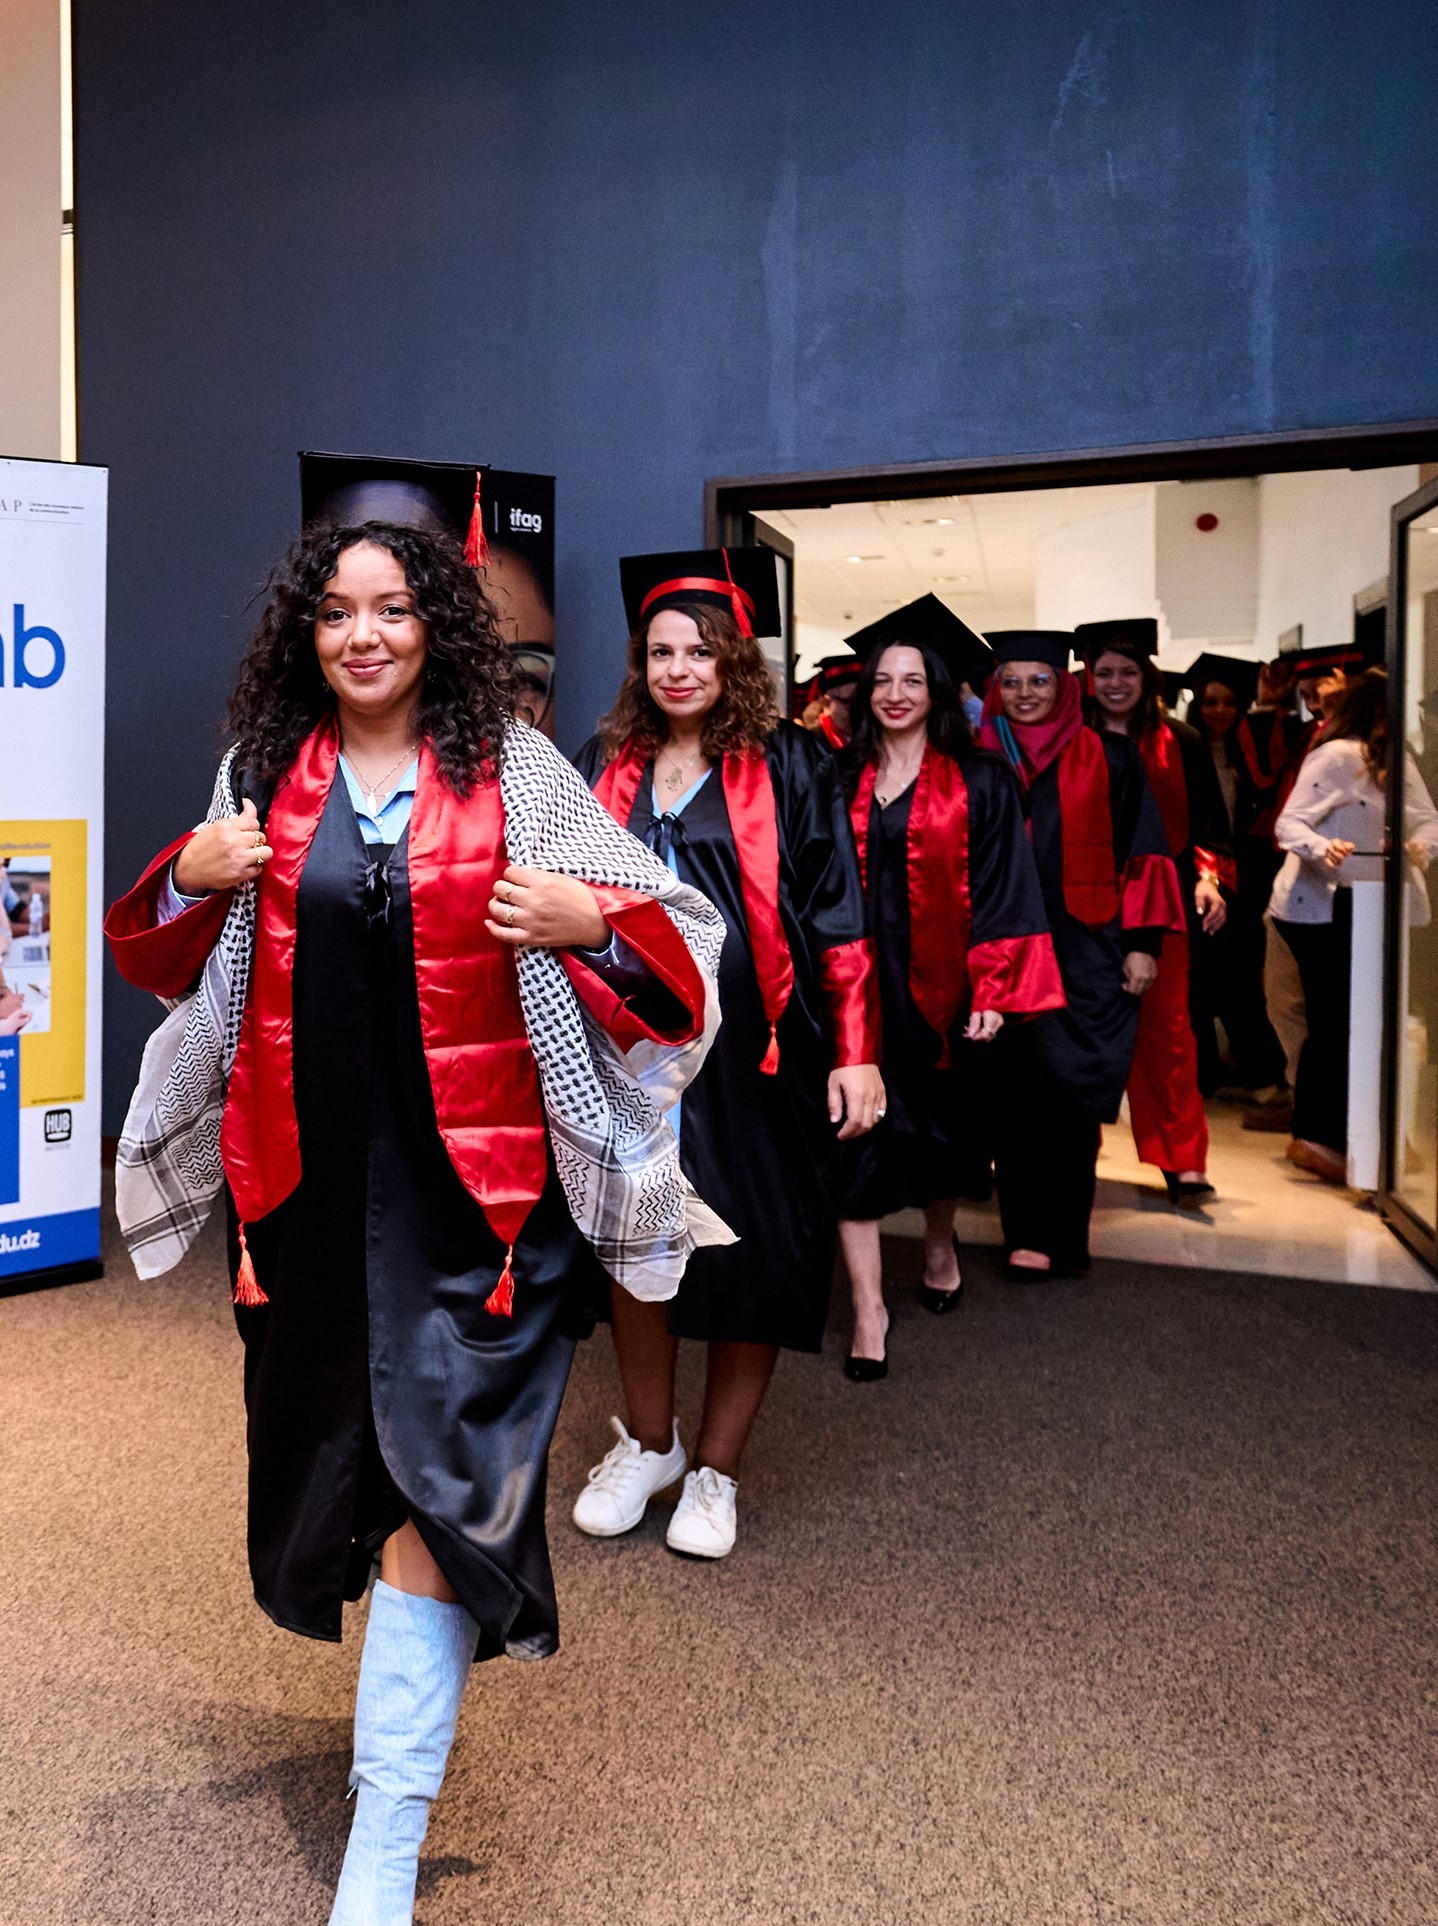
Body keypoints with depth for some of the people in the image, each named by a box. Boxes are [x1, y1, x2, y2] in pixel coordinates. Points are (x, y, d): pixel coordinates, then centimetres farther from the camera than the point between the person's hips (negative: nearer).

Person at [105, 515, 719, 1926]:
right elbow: (173, 962, 16)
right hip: (304, 1173, 4)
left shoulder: (511, 770, -4)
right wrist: (192, 882, -3)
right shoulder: (263, 774, 5)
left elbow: (671, 934, -1)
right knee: (335, 1435, 21)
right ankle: (414, 1675, 53)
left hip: (466, 1177, -4)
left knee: (436, 1472, -4)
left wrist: (586, 923, -21)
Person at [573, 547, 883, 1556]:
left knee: (749, 1259, 5)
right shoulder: (608, 766, 9)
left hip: (752, 1049, -3)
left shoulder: (788, 768, -2)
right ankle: (648, 1441, 30)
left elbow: (837, 913, -6)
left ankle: (718, 1469, 24)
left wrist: (856, 1051, -13)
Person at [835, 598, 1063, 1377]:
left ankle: (940, 1244, 45)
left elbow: (1000, 893, -5)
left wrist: (992, 992, -12)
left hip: (937, 989, -1)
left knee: (940, 1129, 16)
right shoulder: (842, 780, 6)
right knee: (855, 1138, -4)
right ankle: (868, 1310, 2)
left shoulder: (979, 784, -1)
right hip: (853, 985, 1)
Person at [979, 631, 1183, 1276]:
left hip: (1085, 951, -1)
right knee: (1016, 1092, 0)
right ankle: (1032, 1231, 11)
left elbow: (1141, 852, 3)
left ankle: (1051, 1233, 4)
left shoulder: (1108, 759, 5)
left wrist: (1142, 943, -4)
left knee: (1070, 1093, -4)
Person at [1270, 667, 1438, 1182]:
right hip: (1313, 908, -8)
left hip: (1353, 907, 8)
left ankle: (1319, 1135, 19)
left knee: (1338, 1020, 9)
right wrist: (1322, 848, -39)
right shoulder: (1336, 756, -14)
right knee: (1333, 1021, -6)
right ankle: (1314, 1138, 4)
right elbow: (1289, 824, -19)